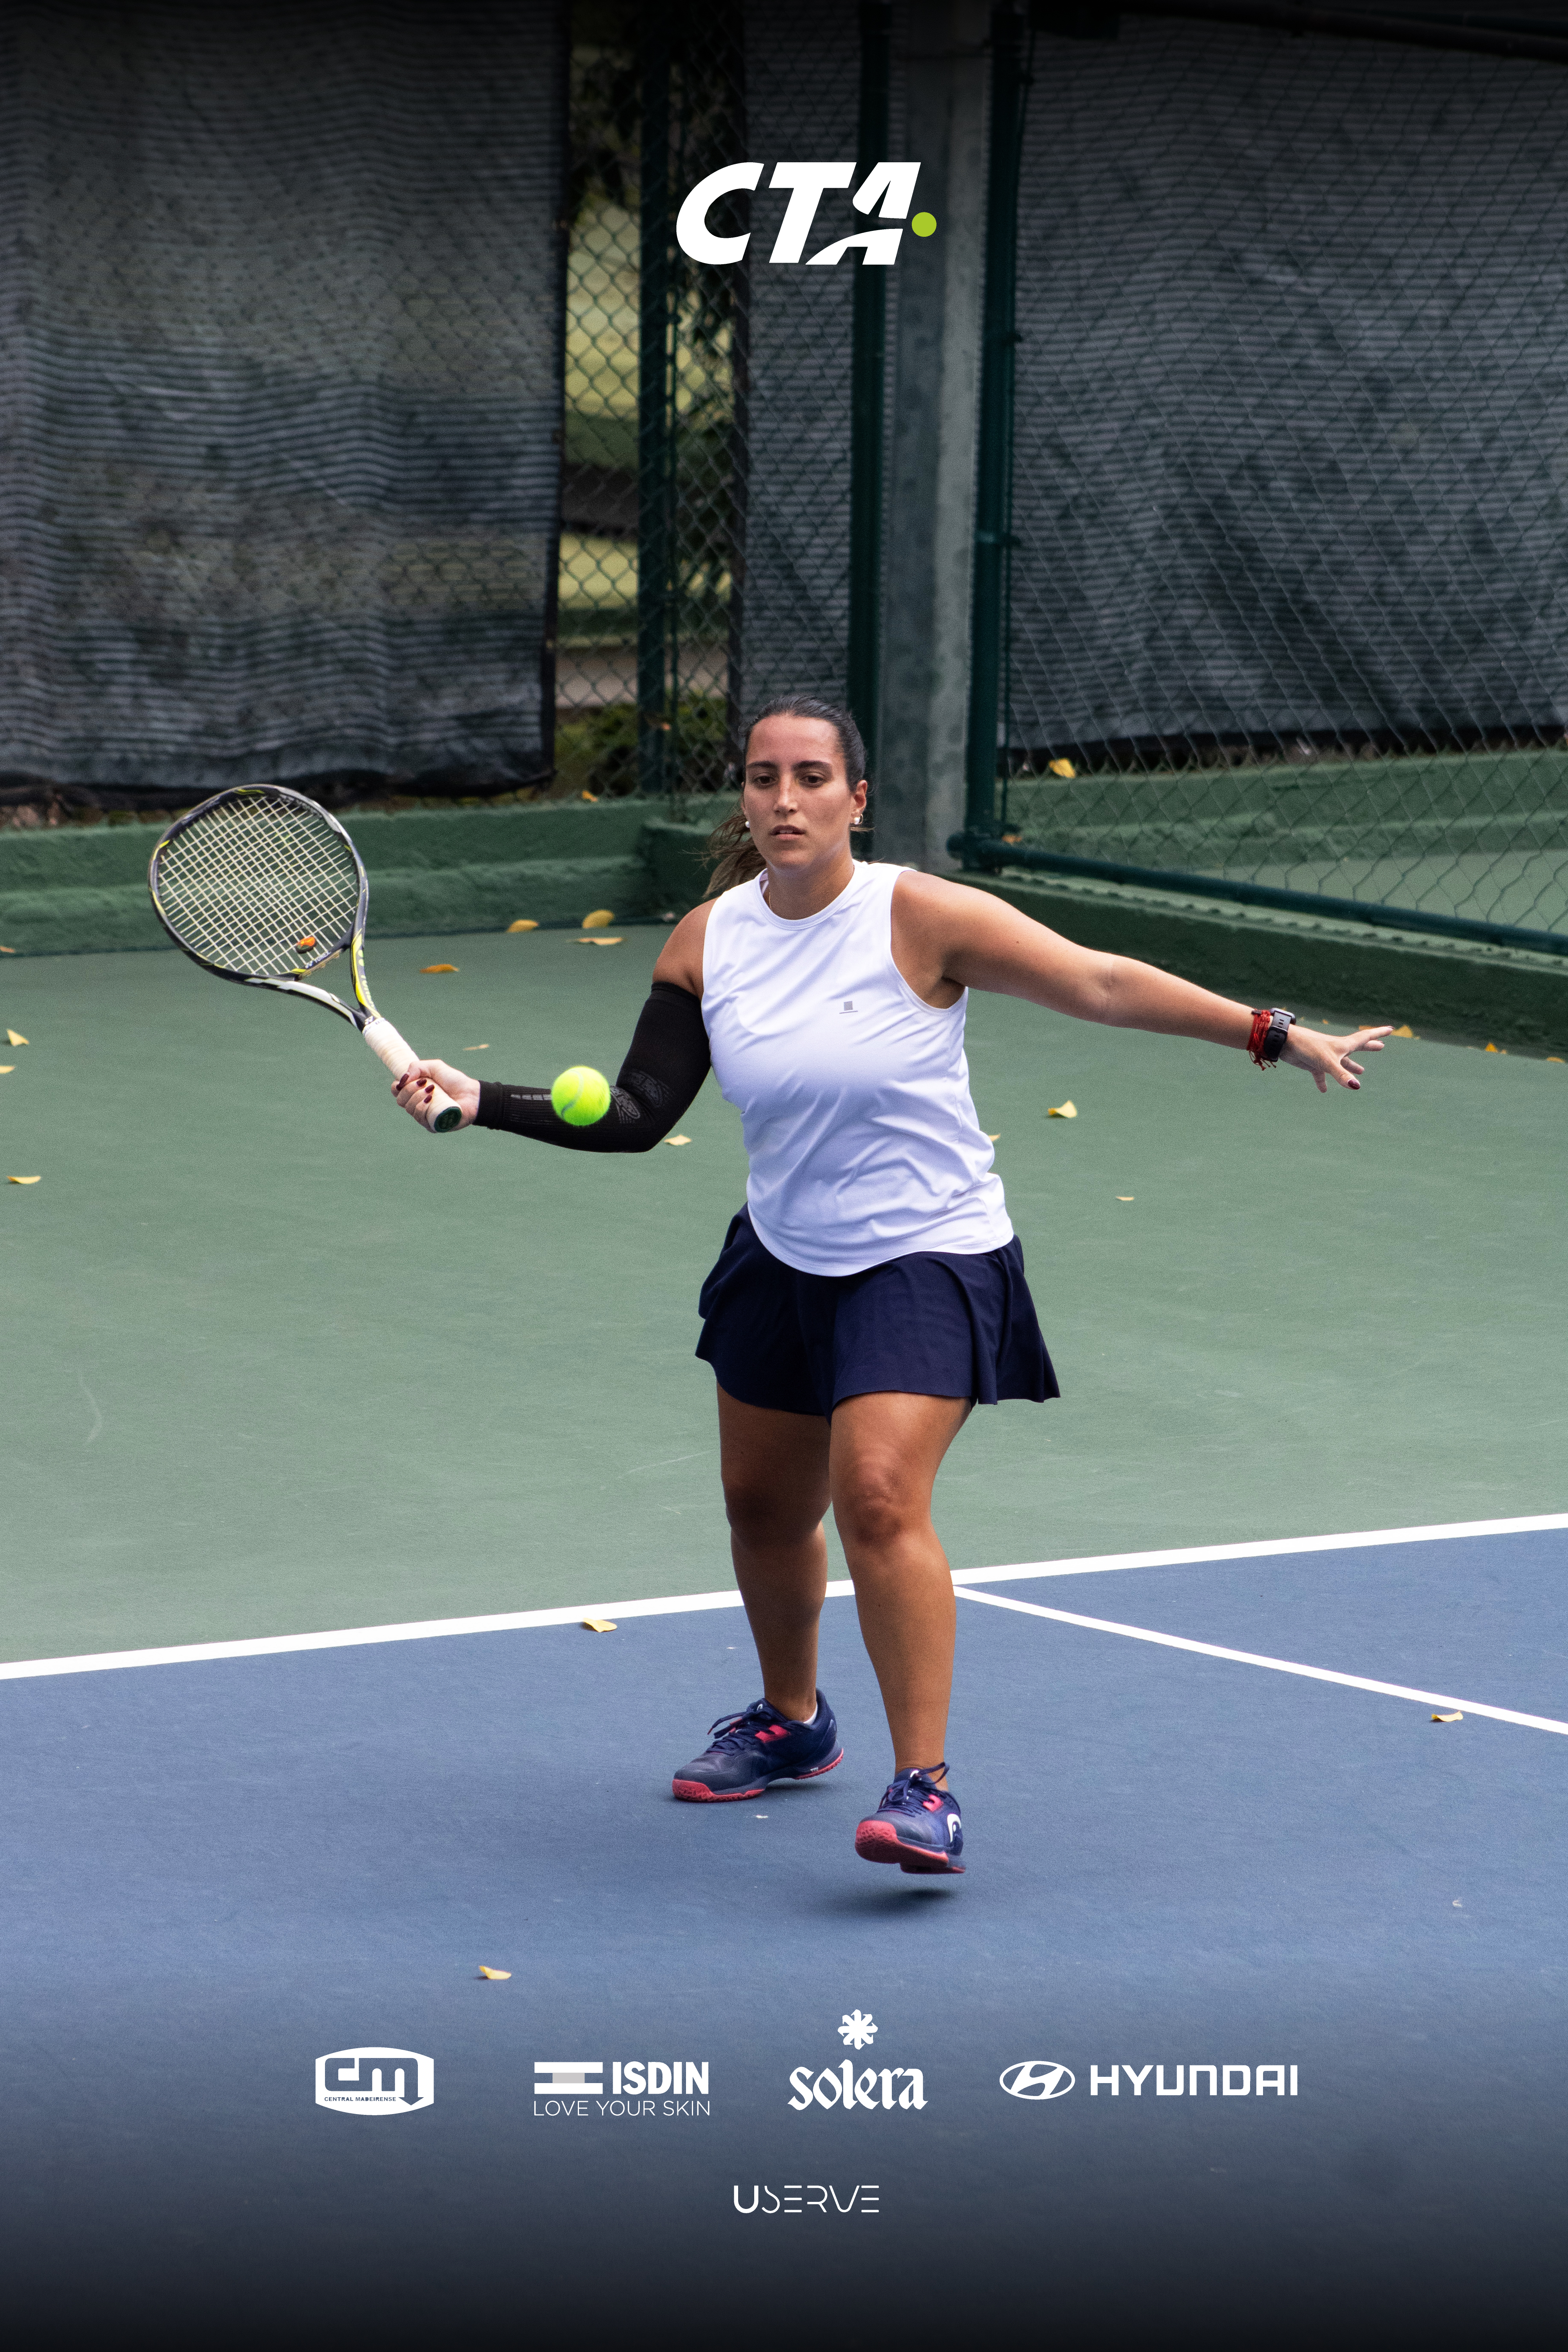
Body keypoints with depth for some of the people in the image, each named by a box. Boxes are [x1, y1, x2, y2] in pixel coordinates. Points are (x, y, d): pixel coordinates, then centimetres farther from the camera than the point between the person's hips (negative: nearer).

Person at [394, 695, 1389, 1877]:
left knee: (879, 1501, -22)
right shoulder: (709, 943, -4)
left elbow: (1102, 984, -15)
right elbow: (635, 1115, -3)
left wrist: (1277, 1035, -16)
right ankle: (792, 1722, 45)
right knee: (764, 1506, 18)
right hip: (783, 1257, 6)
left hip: (927, 1260, -6)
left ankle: (925, 1789, -18)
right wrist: (483, 1100, -14)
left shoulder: (919, 917, -18)